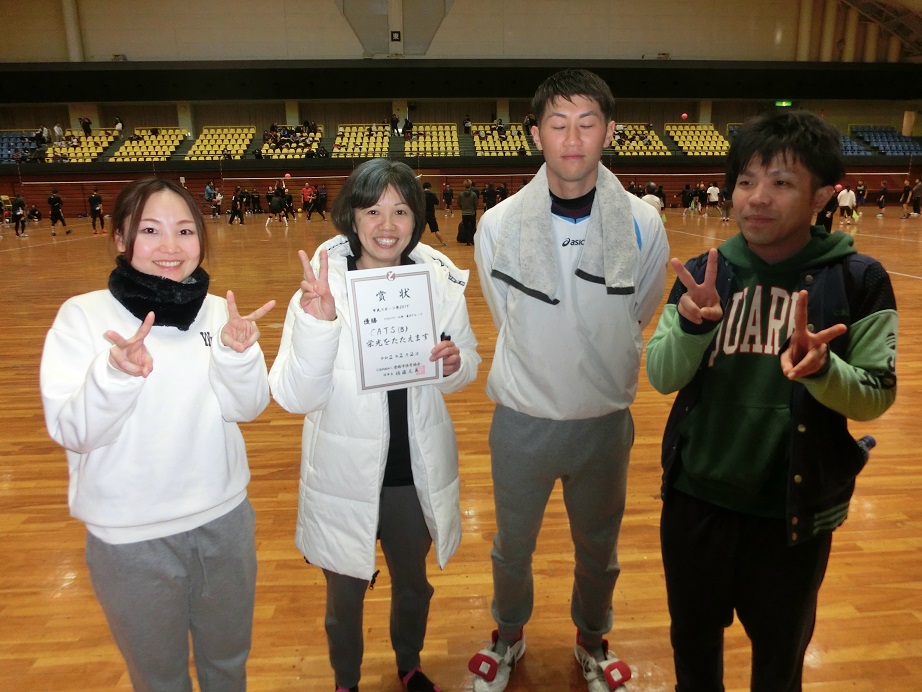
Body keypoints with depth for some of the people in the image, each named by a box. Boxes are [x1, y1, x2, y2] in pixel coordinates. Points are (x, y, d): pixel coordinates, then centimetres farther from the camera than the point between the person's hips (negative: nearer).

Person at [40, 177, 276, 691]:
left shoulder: (218, 311, -5)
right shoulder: (83, 316, -12)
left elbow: (249, 407, -9)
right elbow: (71, 430, -16)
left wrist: (238, 355, -28)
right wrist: (116, 373, -34)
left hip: (225, 520, 2)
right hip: (131, 536, -2)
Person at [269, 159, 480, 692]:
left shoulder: (440, 280, -10)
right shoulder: (322, 288, -18)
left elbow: (466, 368, 2)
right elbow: (295, 398, -21)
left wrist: (453, 365, -21)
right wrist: (317, 322, -36)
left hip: (417, 473, 2)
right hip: (346, 478, -2)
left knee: (414, 584, 27)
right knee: (345, 596, 22)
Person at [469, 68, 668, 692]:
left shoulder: (644, 225, -12)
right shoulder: (498, 226, -13)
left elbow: (637, 319, 4)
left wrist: (598, 378, 9)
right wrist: (538, 377, 7)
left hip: (606, 422, 1)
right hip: (521, 422, 0)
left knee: (598, 550, 22)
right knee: (512, 548, 21)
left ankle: (593, 640, 52)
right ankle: (510, 635, 50)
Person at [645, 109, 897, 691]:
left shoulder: (858, 280, -11)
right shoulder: (704, 273, -5)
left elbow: (876, 396, -10)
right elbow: (661, 378, -9)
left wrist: (821, 368, -32)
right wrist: (692, 327, -29)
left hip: (794, 512, -1)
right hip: (696, 500, 2)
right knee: (693, 643, 23)